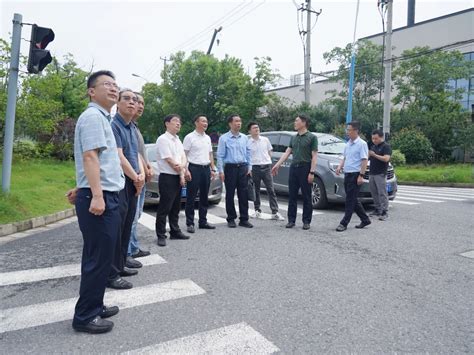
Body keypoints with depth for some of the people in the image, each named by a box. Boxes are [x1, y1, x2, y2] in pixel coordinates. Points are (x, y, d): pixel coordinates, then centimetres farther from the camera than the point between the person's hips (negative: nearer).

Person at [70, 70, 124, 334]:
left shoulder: (103, 118, 21)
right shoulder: (93, 116, -10)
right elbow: (90, 156, -20)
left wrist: (83, 189, 28)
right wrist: (96, 195, -27)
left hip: (105, 195, 10)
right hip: (99, 197, -10)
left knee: (100, 256, 16)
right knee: (99, 258, -3)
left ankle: (95, 307, 28)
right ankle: (85, 316, 9)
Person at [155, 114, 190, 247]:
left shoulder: (178, 140, 14)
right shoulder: (163, 139, -11)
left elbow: (183, 158, 7)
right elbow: (169, 160, -16)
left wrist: (181, 171, -12)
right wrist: (181, 172, -6)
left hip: (178, 178, 8)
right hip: (167, 178, -8)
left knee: (175, 207, 15)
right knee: (164, 208, -3)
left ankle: (175, 231, 25)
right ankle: (161, 235, 5)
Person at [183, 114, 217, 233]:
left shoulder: (207, 138, 15)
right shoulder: (190, 137, -5)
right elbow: (184, 155, -9)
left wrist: (212, 169, 12)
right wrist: (186, 170, -17)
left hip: (206, 169, 6)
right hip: (194, 168, -6)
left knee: (204, 197, 11)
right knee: (191, 197, -1)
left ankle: (203, 221, 20)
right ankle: (190, 223, 6)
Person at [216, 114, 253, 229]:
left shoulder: (244, 138, 10)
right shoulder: (224, 138, -2)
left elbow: (248, 153, 14)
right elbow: (220, 156, -4)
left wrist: (249, 167, 6)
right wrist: (221, 171, -9)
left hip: (243, 168, 3)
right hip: (230, 168, -3)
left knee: (244, 194, 3)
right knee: (230, 195, 4)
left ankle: (244, 219, 11)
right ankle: (231, 219, 15)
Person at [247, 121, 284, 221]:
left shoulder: (265, 140, 8)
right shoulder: (248, 143, 1)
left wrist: (267, 161, 7)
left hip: (266, 167, 1)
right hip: (255, 167, -1)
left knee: (271, 190, -3)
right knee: (256, 190, 8)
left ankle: (275, 212, -3)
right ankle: (257, 210, 23)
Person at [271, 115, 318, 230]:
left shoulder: (312, 137, -4)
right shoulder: (293, 138, 14)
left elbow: (314, 156, -8)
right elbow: (287, 153, 13)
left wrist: (312, 172, -16)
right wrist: (277, 165, 5)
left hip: (305, 168, -5)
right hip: (293, 168, 6)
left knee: (306, 197, 2)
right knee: (292, 196, 7)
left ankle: (306, 221, 11)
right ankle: (291, 220, 15)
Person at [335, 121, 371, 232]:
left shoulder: (361, 144, -9)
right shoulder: (348, 144, 14)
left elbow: (364, 160, -14)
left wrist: (361, 175, -20)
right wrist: (340, 166, 5)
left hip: (355, 174, -8)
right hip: (347, 174, 8)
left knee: (350, 200, -4)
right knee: (353, 199, 13)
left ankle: (344, 223, 0)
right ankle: (365, 219, 26)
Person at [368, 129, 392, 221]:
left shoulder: (386, 146, -5)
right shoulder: (373, 146, 18)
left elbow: (386, 158, -17)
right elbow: (369, 158, 22)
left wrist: (375, 155, -22)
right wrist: (368, 155, 0)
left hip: (381, 174, -7)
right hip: (372, 173, 7)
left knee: (382, 193, -8)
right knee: (374, 193, 10)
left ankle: (385, 212, -6)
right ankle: (377, 210, 18)